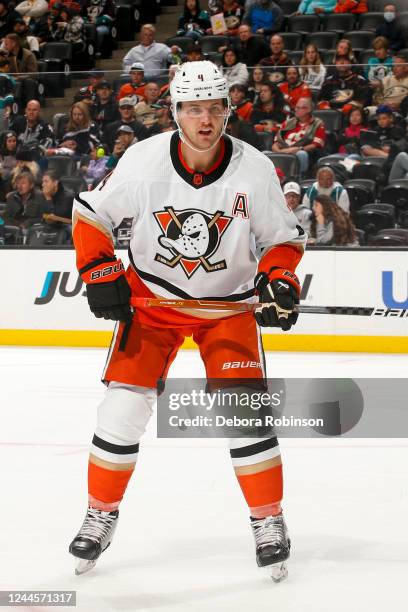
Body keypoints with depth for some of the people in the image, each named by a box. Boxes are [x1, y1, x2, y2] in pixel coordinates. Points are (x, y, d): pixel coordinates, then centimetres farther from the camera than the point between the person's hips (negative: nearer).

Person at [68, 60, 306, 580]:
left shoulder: (254, 169, -16)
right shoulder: (144, 160, -17)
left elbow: (285, 237, -1)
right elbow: (90, 212, -3)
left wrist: (279, 280, -18)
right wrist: (99, 274, -12)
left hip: (229, 303, 0)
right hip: (151, 297, 1)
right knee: (122, 408, -6)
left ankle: (269, 520, 6)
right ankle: (101, 515, 14)